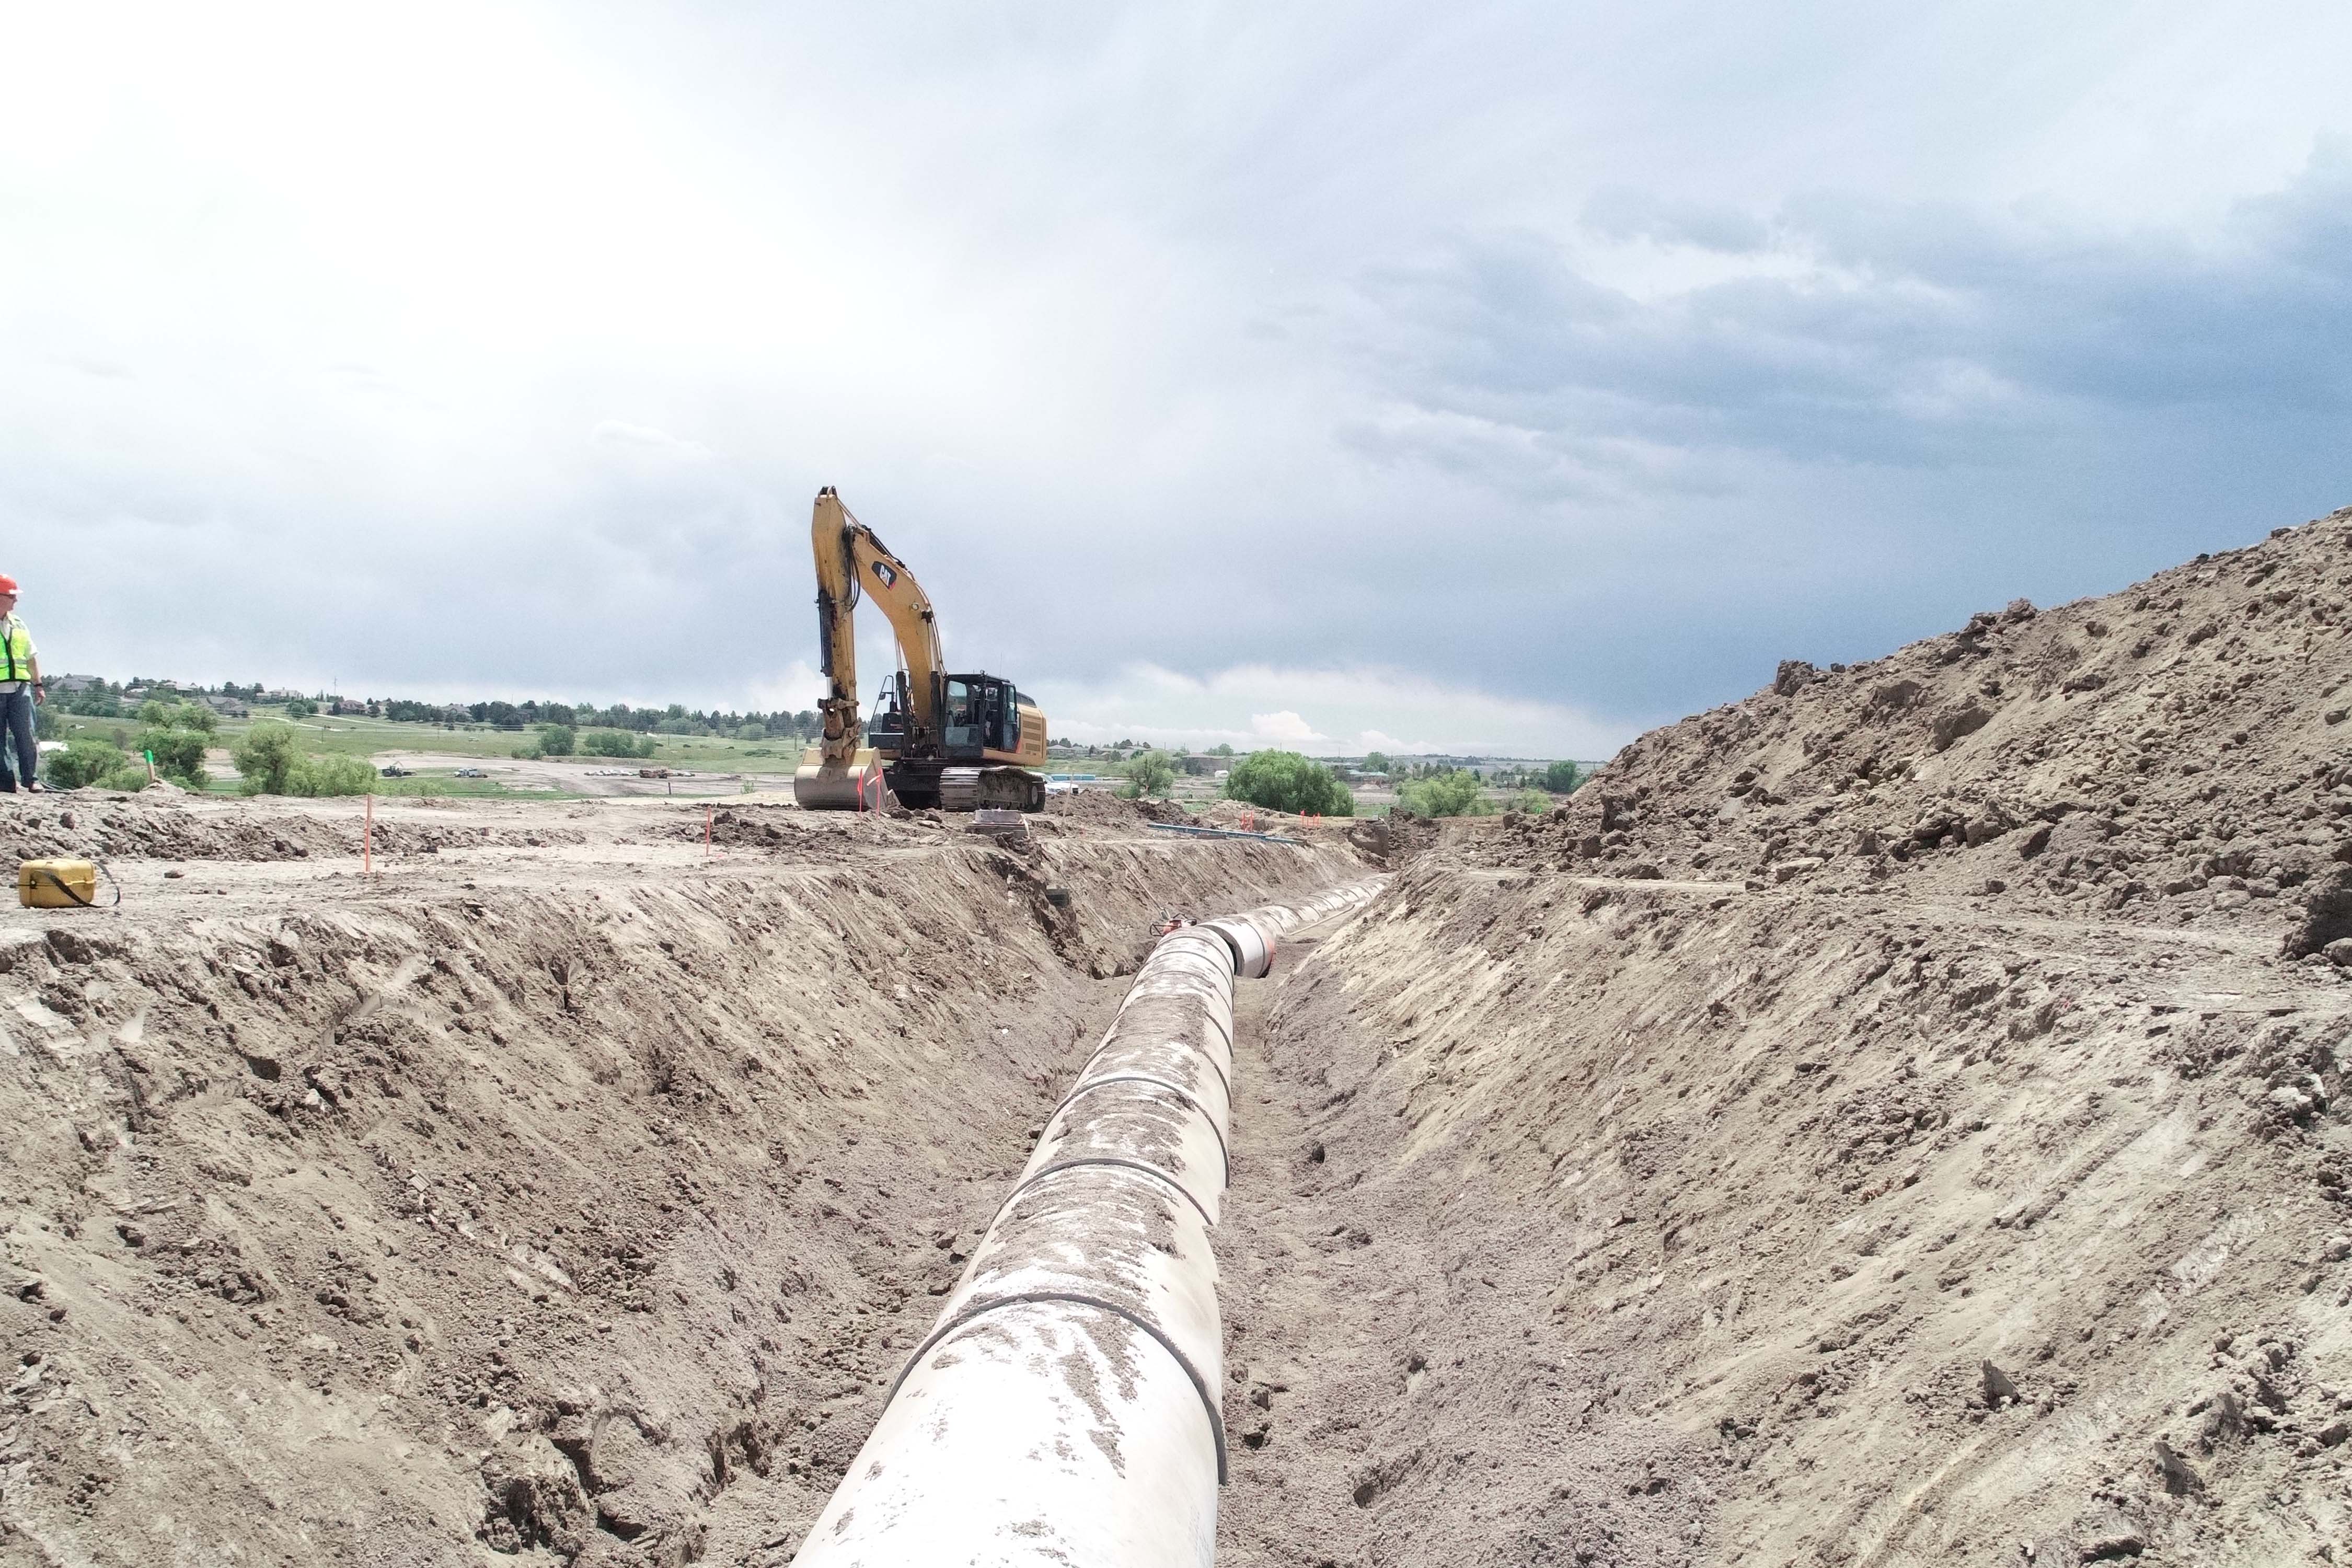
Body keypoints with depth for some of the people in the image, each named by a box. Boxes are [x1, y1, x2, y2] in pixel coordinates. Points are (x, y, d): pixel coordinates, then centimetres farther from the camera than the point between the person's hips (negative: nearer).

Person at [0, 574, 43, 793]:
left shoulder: (18, 625, 16)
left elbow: (31, 656, 21)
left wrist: (38, 685, 18)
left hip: (20, 687, 4)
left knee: (25, 734, -3)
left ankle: (32, 779, -3)